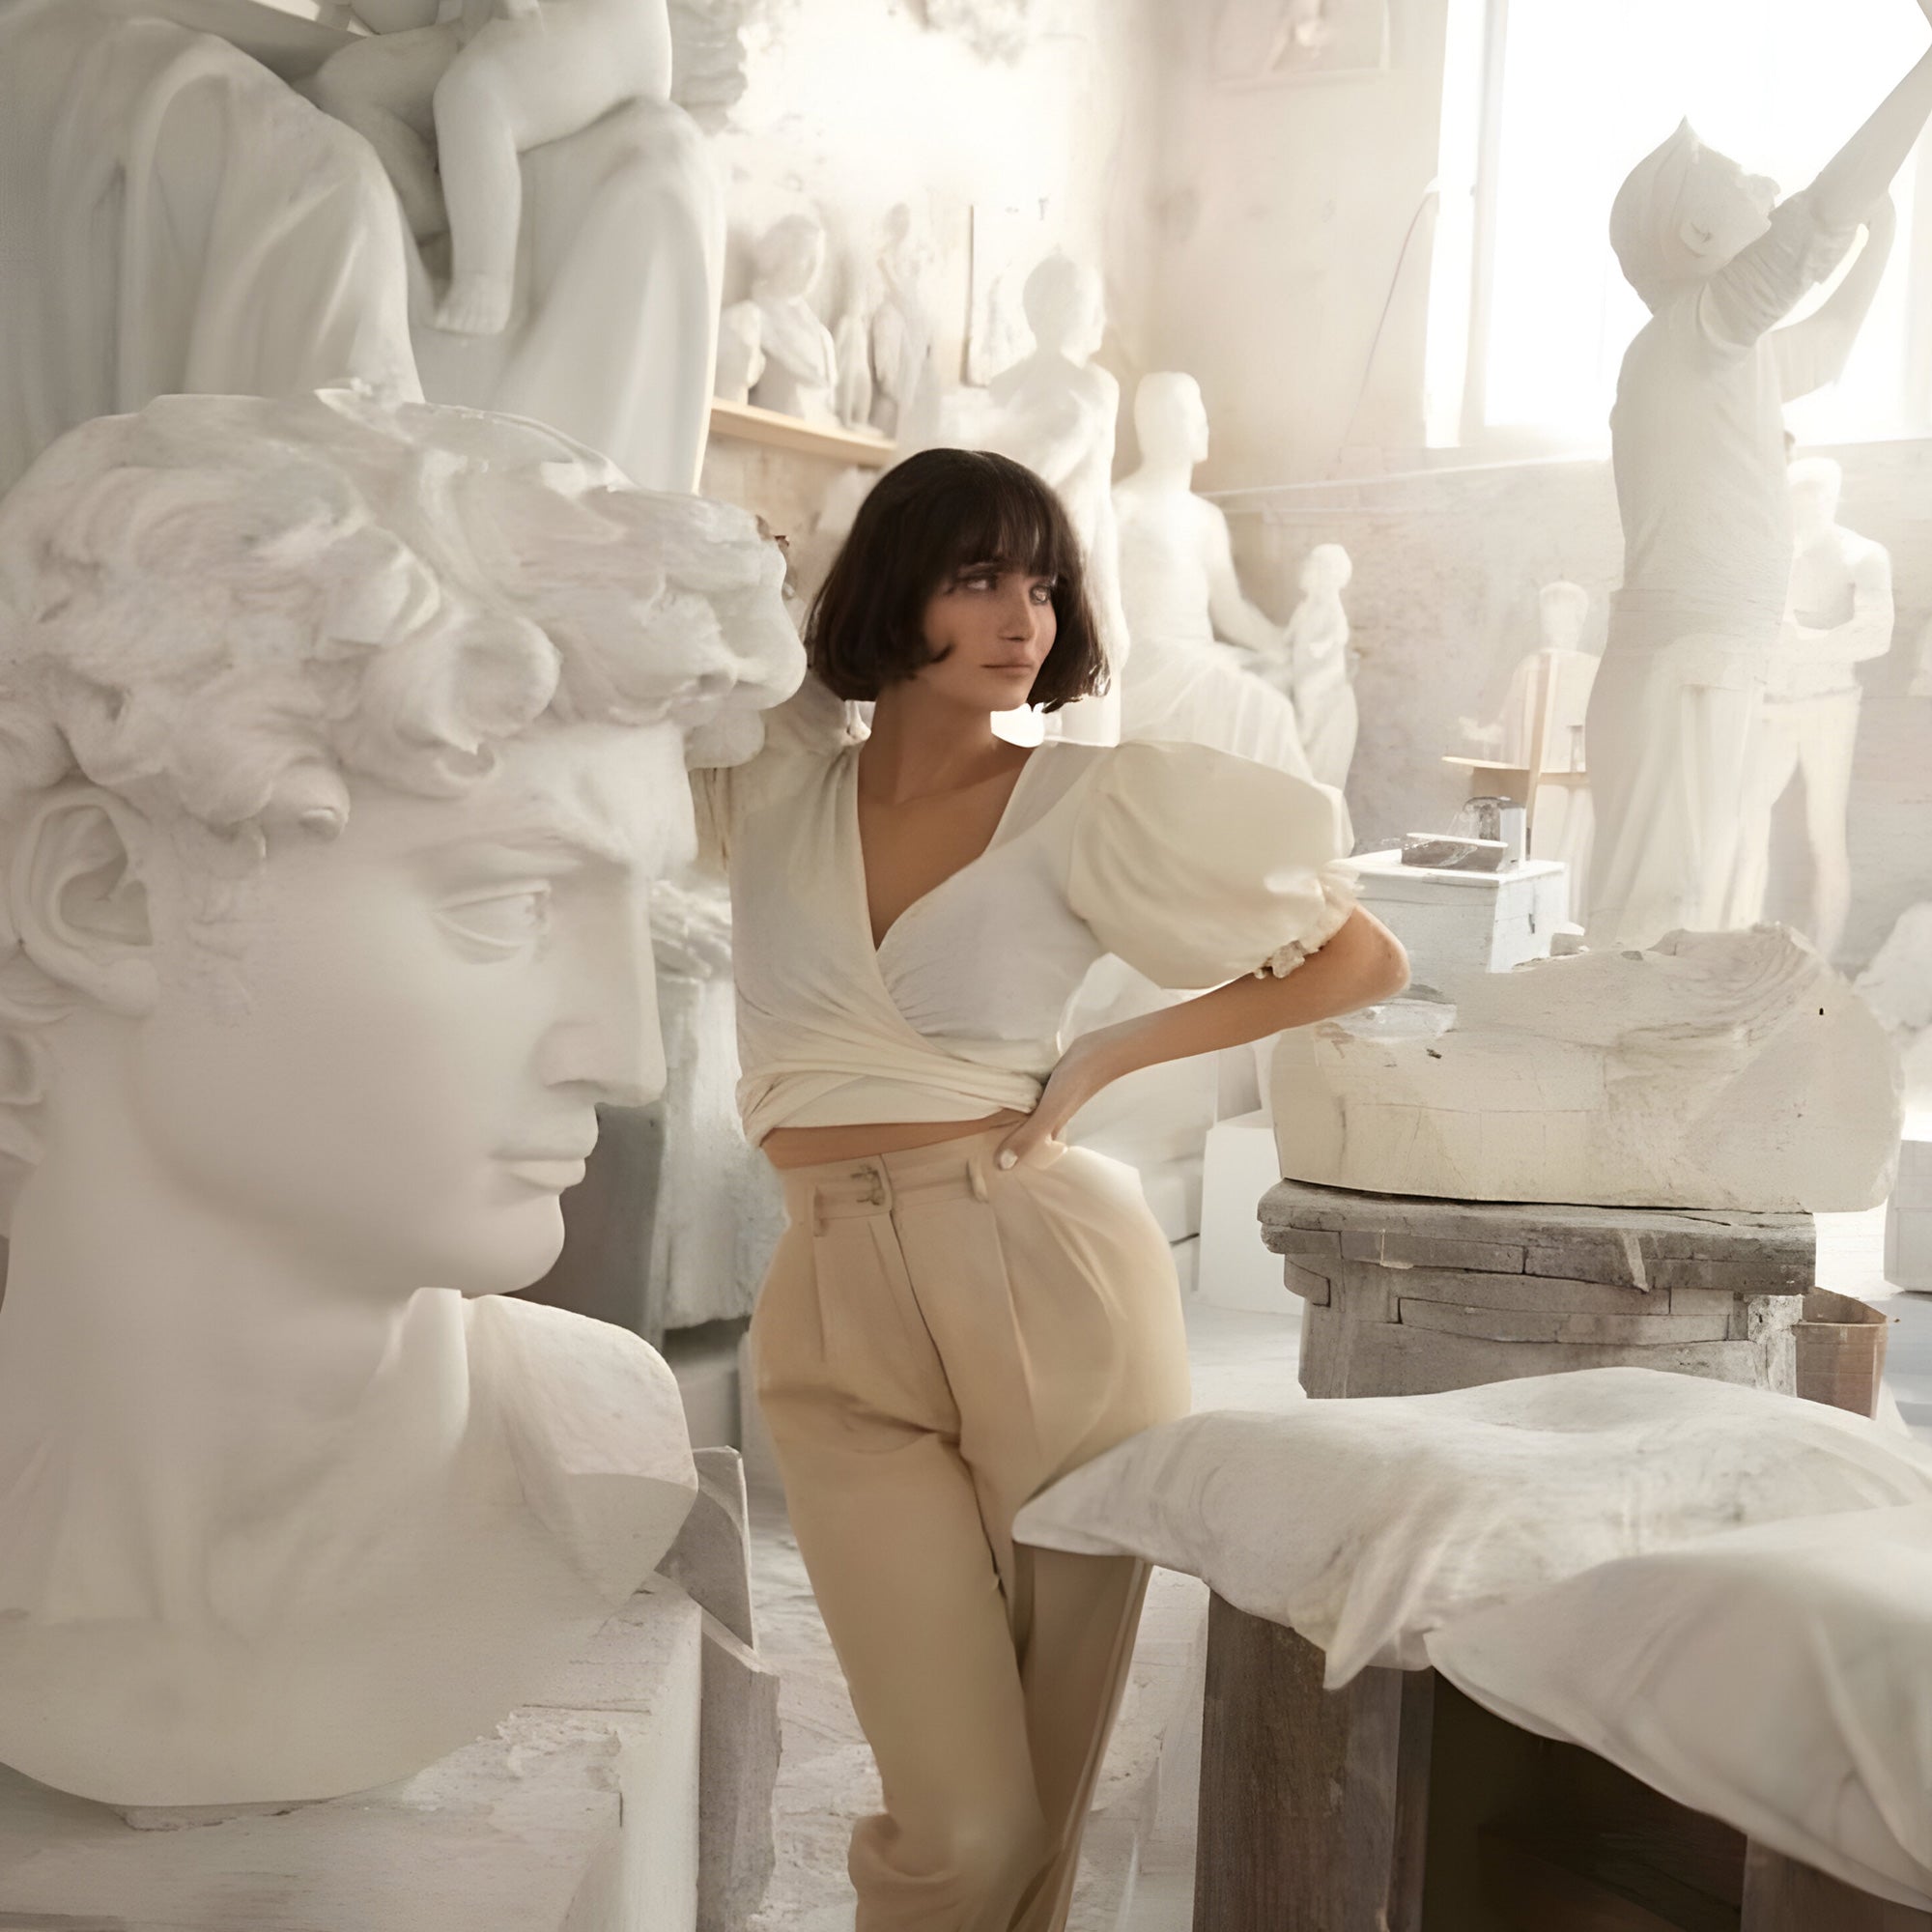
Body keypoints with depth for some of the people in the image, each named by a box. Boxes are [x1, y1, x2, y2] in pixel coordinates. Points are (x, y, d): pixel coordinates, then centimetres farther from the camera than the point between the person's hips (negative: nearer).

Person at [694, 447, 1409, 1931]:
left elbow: (1364, 959, 5)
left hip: (1053, 1279, -1)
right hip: (841, 1313, 1)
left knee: (1044, 1797, 10)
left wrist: (1106, 1057, -1)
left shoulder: (1093, 803, 0)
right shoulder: (772, 776, 7)